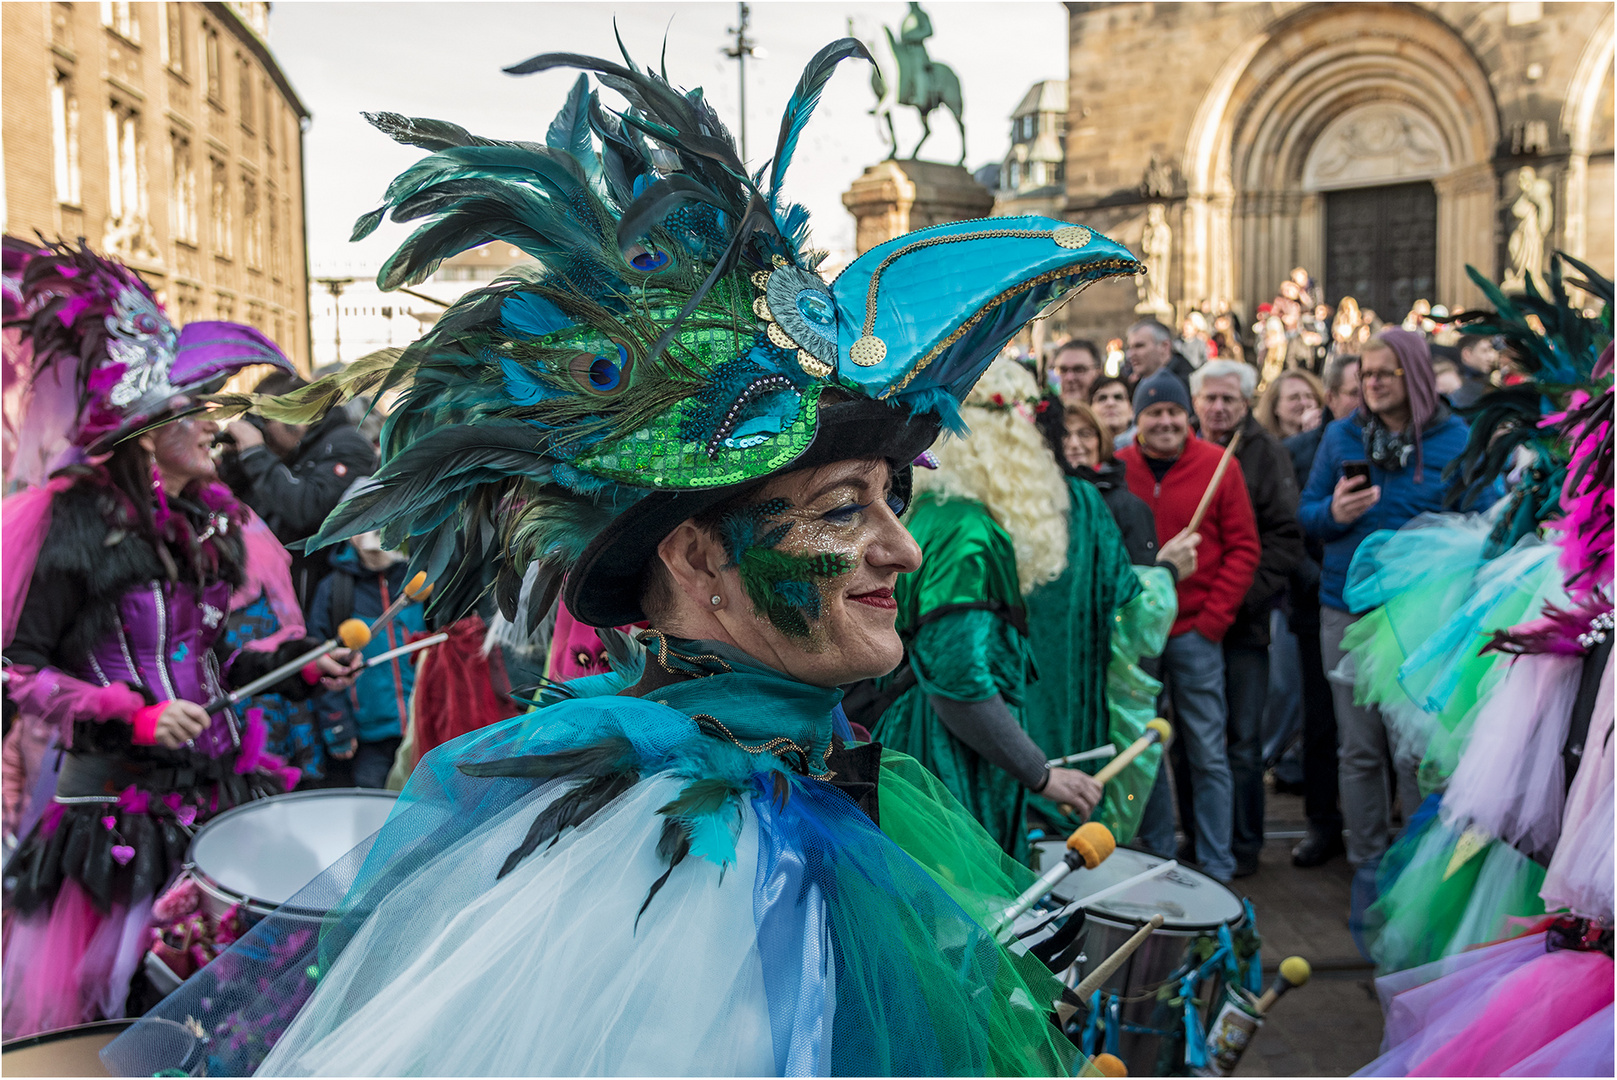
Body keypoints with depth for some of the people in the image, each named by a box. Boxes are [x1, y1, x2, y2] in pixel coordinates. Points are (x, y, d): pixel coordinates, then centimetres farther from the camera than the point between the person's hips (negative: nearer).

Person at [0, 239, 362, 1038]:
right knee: (123, 1002, 4)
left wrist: (295, 666, 8)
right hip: (122, 794, -6)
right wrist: (133, 716, -18)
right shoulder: (74, 524, -12)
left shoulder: (201, 521, 10)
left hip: (217, 782, 6)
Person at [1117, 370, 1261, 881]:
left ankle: (1216, 868, 15)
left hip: (1195, 633, -2)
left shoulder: (1218, 466, -1)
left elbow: (1243, 548, -1)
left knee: (1207, 755, 4)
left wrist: (1212, 619, -8)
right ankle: (1156, 857, 24)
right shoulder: (1116, 470, 2)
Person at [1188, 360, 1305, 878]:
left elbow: (1286, 538, -5)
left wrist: (1243, 597, -13)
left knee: (1243, 742, 2)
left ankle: (1243, 845, 16)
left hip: (1245, 621, -3)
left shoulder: (1265, 454, -1)